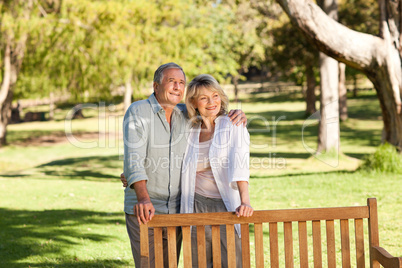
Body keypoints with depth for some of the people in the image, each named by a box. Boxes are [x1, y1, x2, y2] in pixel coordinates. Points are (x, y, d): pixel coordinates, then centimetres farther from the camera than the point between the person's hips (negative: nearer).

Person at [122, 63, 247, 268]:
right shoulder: (138, 112, -7)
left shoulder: (186, 115, 8)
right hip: (143, 210, -5)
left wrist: (238, 116, -1)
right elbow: (133, 158, -19)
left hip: (176, 210, 5)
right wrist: (143, 199, -33)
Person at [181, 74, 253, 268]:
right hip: (197, 206, 3)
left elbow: (239, 164, -16)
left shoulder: (233, 126, -1)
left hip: (227, 206, -3)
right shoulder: (190, 131, 8)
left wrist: (245, 201, -30)